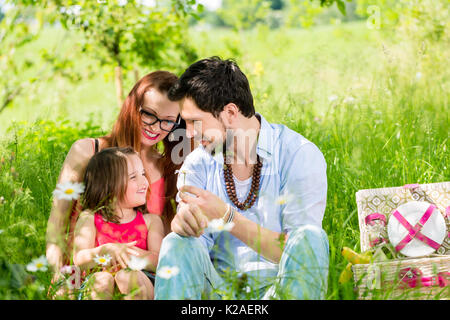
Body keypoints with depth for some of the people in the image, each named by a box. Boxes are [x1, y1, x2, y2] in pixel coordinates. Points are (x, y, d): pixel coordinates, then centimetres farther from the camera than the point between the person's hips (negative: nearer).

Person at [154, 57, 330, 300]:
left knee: (310, 237, -32)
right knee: (178, 243, -26)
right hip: (219, 287, 3)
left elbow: (297, 251, -14)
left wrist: (227, 217, -23)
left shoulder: (300, 155, -8)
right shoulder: (197, 164, 5)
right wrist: (184, 220, -26)